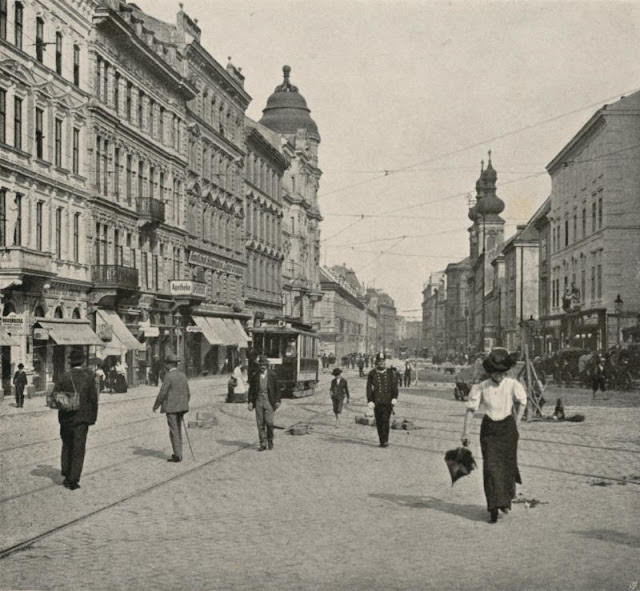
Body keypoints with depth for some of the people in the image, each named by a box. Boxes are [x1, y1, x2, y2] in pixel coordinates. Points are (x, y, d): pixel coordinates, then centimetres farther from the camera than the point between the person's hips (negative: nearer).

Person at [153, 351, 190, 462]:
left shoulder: (169, 376, -14)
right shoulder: (182, 375, 8)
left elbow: (162, 393, -14)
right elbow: (188, 393, 13)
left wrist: (156, 406, -1)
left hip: (171, 408, -7)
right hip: (181, 407, 7)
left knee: (174, 431, -3)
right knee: (178, 430, 15)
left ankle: (177, 455, -4)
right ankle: (178, 453, 19)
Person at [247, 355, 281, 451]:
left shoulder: (272, 375, 1)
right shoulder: (254, 376, 5)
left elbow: (276, 389, 3)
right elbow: (251, 390, 7)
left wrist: (277, 401, -4)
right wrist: (250, 402, -2)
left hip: (269, 401, -2)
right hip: (258, 401, 2)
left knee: (269, 422, -9)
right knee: (260, 423, 1)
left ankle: (270, 441, 14)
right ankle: (263, 444, 6)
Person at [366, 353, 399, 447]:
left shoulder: (391, 373, 6)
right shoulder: (372, 374, 4)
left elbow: (394, 386, 2)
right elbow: (369, 388, 1)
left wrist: (395, 398, -12)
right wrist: (370, 401, -9)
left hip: (388, 401, -1)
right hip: (377, 402, 1)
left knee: (385, 420, -13)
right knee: (379, 422, 3)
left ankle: (385, 441, -10)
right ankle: (382, 441, 13)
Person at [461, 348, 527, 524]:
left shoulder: (512, 385, -7)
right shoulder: (481, 387, -9)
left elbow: (522, 402, 11)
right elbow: (471, 409, -6)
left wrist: (517, 423, 9)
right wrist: (465, 432, -8)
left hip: (507, 427, 1)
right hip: (489, 428, -1)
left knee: (508, 464, 7)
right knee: (490, 467, -8)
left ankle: (506, 499, 33)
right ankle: (494, 508, -6)